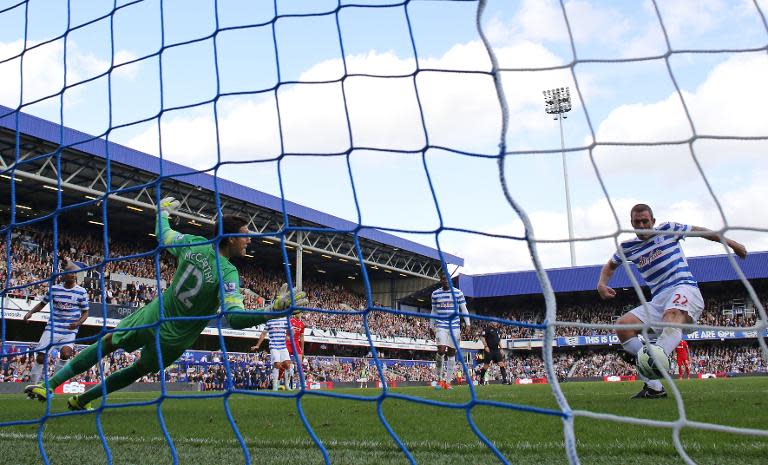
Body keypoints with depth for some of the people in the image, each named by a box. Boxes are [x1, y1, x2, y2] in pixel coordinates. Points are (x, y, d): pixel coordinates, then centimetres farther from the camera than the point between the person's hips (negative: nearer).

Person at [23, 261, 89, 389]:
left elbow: (85, 312, 4)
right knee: (40, 357, -2)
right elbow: (42, 303, 17)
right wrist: (30, 312, 0)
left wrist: (78, 323, -14)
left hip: (69, 331, -2)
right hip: (52, 328, 2)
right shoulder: (54, 288, 4)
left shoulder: (81, 292, -1)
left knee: (65, 353, -27)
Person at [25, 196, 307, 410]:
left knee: (107, 343, 26)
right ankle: (81, 400, 37)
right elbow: (234, 317, -36)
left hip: (152, 318, 3)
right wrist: (276, 309, -42)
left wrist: (163, 210, 28)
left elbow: (162, 235, 9)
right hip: (174, 340, -3)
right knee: (140, 369, 26)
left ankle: (49, 385, 23)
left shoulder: (193, 244, -12)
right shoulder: (228, 273, -26)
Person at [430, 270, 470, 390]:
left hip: (455, 326, 1)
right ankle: (439, 379, -3)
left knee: (452, 352, 3)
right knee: (441, 350, -17)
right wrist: (431, 326, 15)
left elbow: (464, 309, 7)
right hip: (441, 326, -1)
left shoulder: (458, 293, 3)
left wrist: (468, 324, -2)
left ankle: (448, 381, 10)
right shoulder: (435, 294, 5)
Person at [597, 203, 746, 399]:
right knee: (623, 325, -18)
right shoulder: (628, 247, 15)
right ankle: (654, 387, -21)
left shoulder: (667, 230, 7)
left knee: (672, 313, -39)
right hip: (658, 300, 4)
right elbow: (610, 266, 30)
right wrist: (602, 284, 10)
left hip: (684, 288, -4)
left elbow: (698, 230, 19)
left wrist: (727, 241, 18)